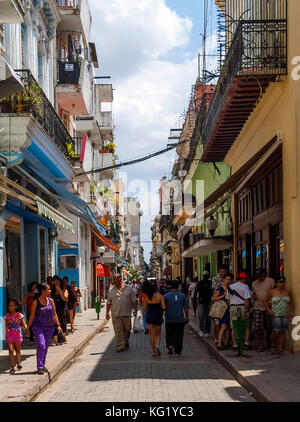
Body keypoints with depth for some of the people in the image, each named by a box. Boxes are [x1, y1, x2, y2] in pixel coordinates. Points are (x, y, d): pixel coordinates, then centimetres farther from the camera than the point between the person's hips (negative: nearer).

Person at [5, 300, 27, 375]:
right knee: (11, 350, -9)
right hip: (9, 335, 1)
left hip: (18, 335, -1)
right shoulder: (7, 316, -1)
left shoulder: (19, 315, -6)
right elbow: (6, 326, 8)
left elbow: (24, 325, -3)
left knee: (17, 350, 14)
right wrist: (6, 335, 9)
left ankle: (19, 363, 40)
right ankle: (12, 367, -8)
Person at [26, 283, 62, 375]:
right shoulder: (36, 302, -5)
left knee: (46, 346, 10)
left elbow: (54, 314, 11)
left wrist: (58, 325, 4)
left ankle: (43, 365, 24)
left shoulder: (51, 300, 6)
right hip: (38, 326, -4)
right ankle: (40, 367, -12)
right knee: (41, 345, -16)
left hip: (50, 327, 4)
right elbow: (32, 315, -1)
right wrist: (28, 328, 0)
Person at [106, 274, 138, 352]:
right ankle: (120, 346, -5)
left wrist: (135, 310, 0)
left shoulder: (128, 288, 5)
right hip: (116, 314, 0)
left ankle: (126, 343, 31)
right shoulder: (111, 290, 6)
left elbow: (134, 300, 8)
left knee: (127, 329, 9)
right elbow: (109, 303, 9)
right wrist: (107, 313, 5)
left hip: (126, 313, 1)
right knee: (118, 331, -6)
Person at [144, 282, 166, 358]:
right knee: (158, 333, 14)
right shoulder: (160, 296, -9)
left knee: (152, 334, 8)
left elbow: (145, 308, 3)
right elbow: (164, 307, -15)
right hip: (158, 316, -2)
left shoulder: (147, 297, -1)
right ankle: (157, 346, -11)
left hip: (149, 316, 2)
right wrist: (160, 307, 7)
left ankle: (154, 351, 8)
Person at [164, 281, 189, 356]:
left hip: (169, 320, 0)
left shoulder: (166, 296, -5)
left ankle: (170, 345, -10)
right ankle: (178, 351, 8)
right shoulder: (182, 295, -2)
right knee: (179, 335, 8)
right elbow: (186, 307, 1)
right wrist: (187, 317, 10)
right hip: (180, 320, 0)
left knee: (169, 334, 13)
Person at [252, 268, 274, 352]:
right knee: (258, 328, -6)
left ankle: (270, 343, 28)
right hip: (258, 308, 3)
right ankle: (261, 345, 3)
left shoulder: (271, 281, -3)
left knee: (269, 328, 5)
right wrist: (253, 296, 3)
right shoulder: (254, 283, 12)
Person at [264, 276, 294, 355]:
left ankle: (280, 350, 2)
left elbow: (291, 302, 9)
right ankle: (273, 344, 12)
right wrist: (269, 310, -10)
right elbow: (265, 301, 1)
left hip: (285, 315, 3)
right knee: (277, 331, -13)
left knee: (283, 332, -1)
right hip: (275, 314, -3)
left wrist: (292, 313, 1)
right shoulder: (272, 292, -4)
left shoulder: (288, 292, 3)